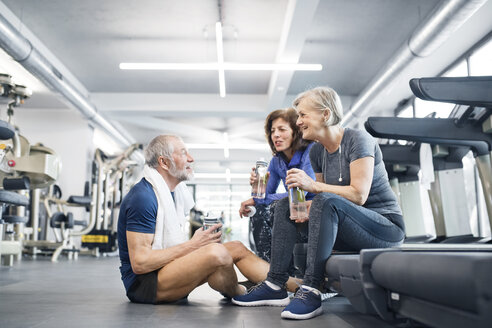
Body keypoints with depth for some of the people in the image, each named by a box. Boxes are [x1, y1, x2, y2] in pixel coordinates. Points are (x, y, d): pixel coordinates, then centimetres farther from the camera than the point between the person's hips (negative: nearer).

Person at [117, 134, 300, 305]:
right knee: (216, 252, -30)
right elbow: (139, 263, -24)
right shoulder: (143, 197, -21)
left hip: (169, 267, 10)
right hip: (142, 282, -10)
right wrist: (192, 245, -20)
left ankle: (295, 286, 3)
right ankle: (239, 295, 1)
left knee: (237, 248, 5)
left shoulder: (175, 190, 10)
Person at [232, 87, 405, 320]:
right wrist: (308, 211, -12)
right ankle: (275, 285, -8)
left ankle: (310, 292, -31)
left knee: (326, 202, -34)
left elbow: (358, 195, -22)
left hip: (387, 226, -8)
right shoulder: (317, 152, 8)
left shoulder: (358, 140, -13)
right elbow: (324, 193, 9)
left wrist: (313, 185, -24)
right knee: (286, 206, 0)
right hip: (351, 229, 8)